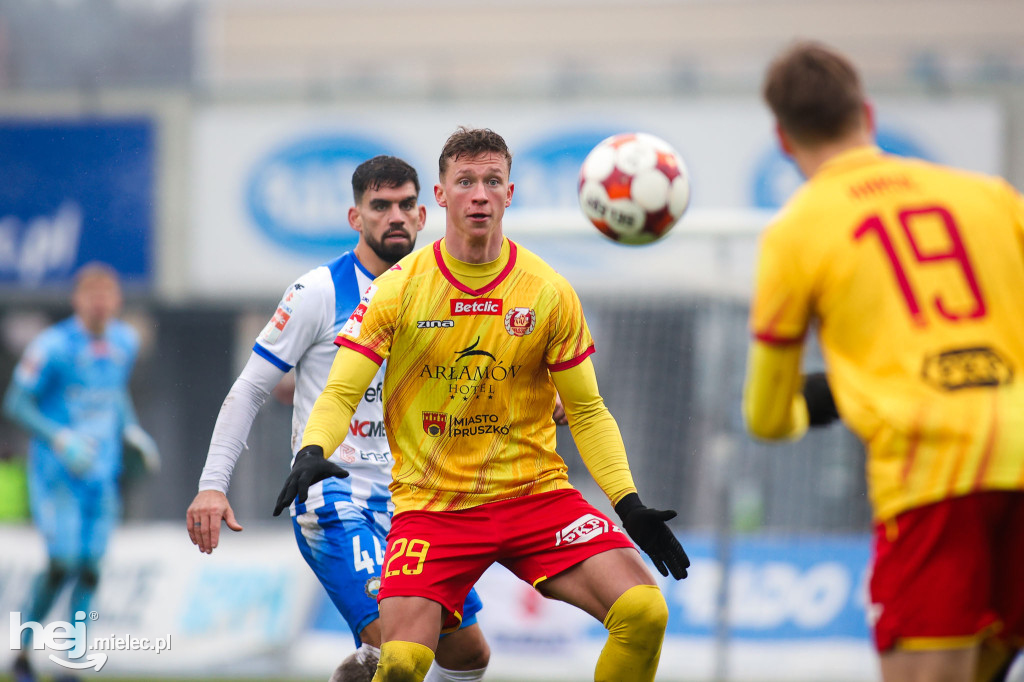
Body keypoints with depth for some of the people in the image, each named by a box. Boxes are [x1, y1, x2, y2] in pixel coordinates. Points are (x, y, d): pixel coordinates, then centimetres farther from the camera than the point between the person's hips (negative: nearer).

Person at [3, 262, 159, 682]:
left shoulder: (124, 342, 4)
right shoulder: (54, 346, -15)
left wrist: (132, 431, 8)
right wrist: (60, 439, -23)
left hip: (102, 472, 5)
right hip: (56, 470, -5)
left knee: (90, 568, 2)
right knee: (63, 562, -13)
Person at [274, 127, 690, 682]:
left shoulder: (548, 292, 0)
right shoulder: (397, 289, -4)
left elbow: (586, 411, 7)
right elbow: (340, 394, -3)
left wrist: (629, 505, -4)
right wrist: (312, 453, -24)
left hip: (536, 491, 2)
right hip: (430, 505, -2)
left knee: (643, 612, -18)